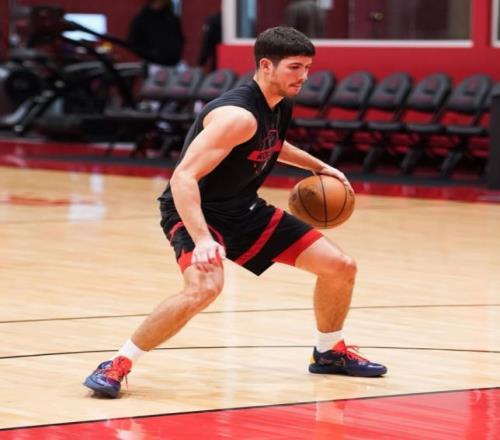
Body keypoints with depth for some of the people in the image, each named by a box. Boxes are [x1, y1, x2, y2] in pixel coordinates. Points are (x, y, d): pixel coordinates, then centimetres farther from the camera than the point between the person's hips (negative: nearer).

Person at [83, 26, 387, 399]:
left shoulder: (281, 106, 1)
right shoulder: (239, 115, -27)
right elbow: (183, 178, -34)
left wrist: (317, 166, 22)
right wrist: (201, 239, -44)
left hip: (243, 210, 9)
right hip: (195, 211, -9)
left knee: (341, 267, 6)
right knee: (205, 287, -38)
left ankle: (330, 352, 31)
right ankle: (117, 365, -22)